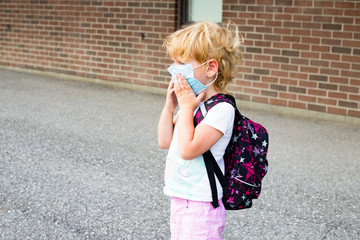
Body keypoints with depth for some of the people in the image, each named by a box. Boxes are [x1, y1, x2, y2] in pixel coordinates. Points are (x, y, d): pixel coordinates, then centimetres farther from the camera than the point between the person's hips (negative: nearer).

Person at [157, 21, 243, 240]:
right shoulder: (193, 101, 6)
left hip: (199, 208, -9)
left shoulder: (222, 109, -20)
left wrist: (186, 107, -19)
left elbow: (187, 150, -27)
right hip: (180, 201, 9)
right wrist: (169, 107, 0)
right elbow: (165, 142, 11)